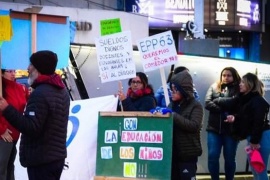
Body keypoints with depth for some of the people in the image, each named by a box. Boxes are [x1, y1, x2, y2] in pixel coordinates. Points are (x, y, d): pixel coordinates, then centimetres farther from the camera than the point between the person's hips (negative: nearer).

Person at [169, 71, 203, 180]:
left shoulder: (195, 106, -6)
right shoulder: (172, 105, 10)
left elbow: (194, 125, -20)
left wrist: (173, 116, -23)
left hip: (188, 153, -6)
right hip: (172, 152, 6)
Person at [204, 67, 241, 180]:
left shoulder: (238, 89, 2)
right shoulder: (214, 87, 8)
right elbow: (207, 103, -5)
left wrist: (217, 100, -8)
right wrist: (225, 109, -15)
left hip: (231, 129, -2)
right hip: (214, 128, 2)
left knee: (229, 159, 6)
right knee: (212, 157, -1)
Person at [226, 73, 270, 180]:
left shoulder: (258, 101, -16)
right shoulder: (245, 99, 13)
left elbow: (259, 122, -22)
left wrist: (255, 141, -24)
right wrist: (234, 118, -3)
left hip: (261, 137, -10)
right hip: (251, 137, 10)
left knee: (260, 171, -5)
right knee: (254, 170, 15)